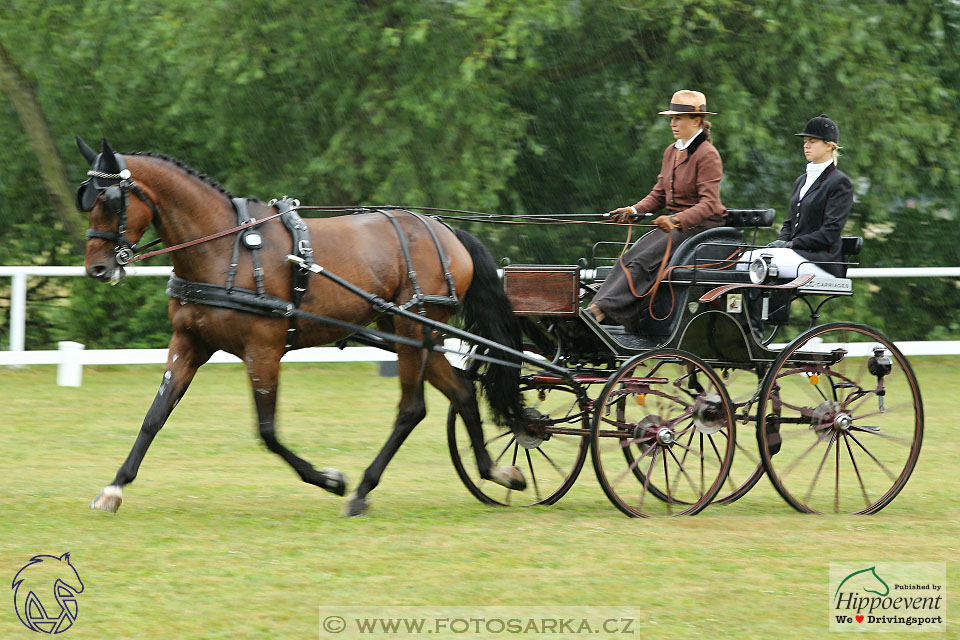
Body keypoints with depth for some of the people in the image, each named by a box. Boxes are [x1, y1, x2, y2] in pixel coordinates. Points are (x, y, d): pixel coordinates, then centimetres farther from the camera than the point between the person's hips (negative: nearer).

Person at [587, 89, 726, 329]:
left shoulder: (707, 155, -11)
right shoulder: (671, 152, 15)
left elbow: (709, 204, -19)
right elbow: (659, 195, 18)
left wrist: (677, 220, -32)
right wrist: (635, 210, -1)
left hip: (701, 225, -8)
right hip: (674, 223, 8)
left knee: (645, 259, -26)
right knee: (629, 257, -16)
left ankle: (602, 309, -36)